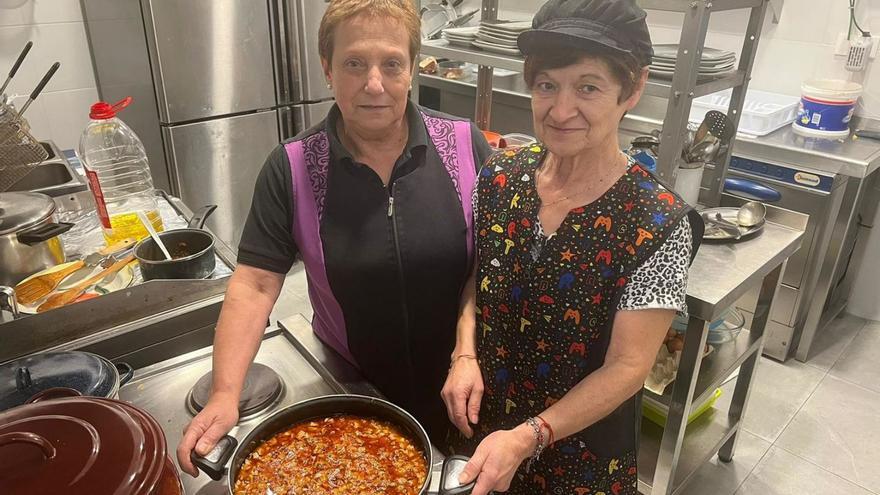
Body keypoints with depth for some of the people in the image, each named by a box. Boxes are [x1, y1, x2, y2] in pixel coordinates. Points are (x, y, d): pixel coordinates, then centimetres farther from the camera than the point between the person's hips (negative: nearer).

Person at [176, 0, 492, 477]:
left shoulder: (465, 145, -13)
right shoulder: (292, 169, -12)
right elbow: (254, 284, -12)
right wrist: (225, 394, -21)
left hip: (460, 388, 0)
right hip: (350, 391, 0)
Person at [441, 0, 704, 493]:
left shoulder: (657, 223, -22)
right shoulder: (501, 175, -10)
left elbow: (628, 367, -19)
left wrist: (528, 437, -27)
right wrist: (464, 355, -13)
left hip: (583, 451, -3)